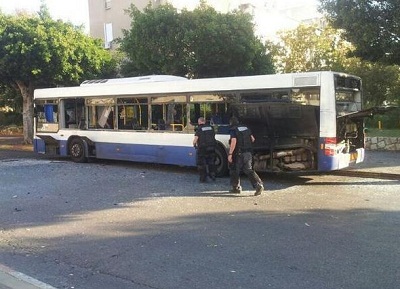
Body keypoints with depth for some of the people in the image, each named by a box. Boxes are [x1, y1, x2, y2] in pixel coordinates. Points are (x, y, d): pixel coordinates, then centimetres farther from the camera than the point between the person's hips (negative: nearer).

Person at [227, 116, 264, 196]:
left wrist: (230, 154, -20)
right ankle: (259, 185, -11)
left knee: (235, 170, 11)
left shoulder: (233, 130, -8)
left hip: (239, 154, -6)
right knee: (248, 170, 7)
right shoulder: (246, 128, 13)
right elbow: (253, 139, 16)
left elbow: (234, 141, -21)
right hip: (249, 152, 6)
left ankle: (236, 188, 19)